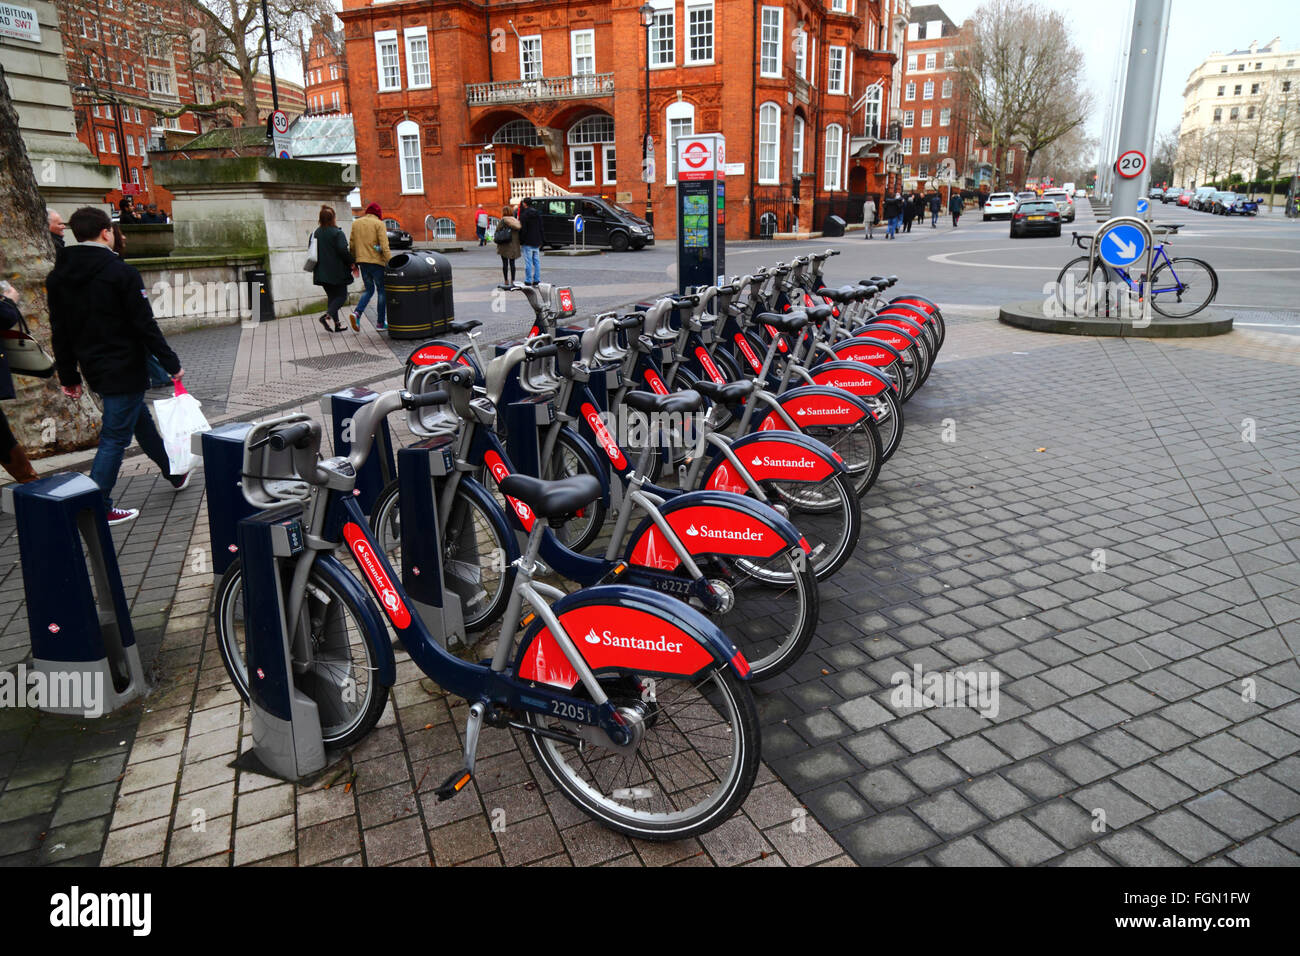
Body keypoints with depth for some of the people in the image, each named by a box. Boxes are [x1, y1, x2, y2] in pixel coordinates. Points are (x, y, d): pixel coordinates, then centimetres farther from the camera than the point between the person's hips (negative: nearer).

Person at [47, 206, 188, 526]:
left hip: (94, 369, 8)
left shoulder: (57, 277, 5)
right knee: (115, 437, -1)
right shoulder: (121, 272, -15)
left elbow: (60, 332, 9)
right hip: (125, 370, -8)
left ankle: (175, 474, 38)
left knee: (140, 419, 23)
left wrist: (68, 376, 15)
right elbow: (145, 325, -16)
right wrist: (171, 363, -8)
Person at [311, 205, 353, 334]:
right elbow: (343, 250, -19)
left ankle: (336, 324, 13)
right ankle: (327, 316, -20)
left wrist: (314, 270, 21)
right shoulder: (337, 233, -12)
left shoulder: (316, 233, 8)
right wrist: (351, 263, -5)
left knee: (331, 296, 15)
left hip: (322, 272, 6)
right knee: (341, 296, 2)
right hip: (337, 272, -6)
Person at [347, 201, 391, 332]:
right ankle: (380, 322, 8)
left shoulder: (355, 223, 11)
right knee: (381, 290, 7)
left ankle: (357, 313, -6)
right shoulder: (378, 224, -6)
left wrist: (354, 263, 19)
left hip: (362, 262, 5)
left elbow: (352, 245, 13)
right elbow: (384, 246, -15)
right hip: (376, 261, -5)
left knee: (369, 289, 17)